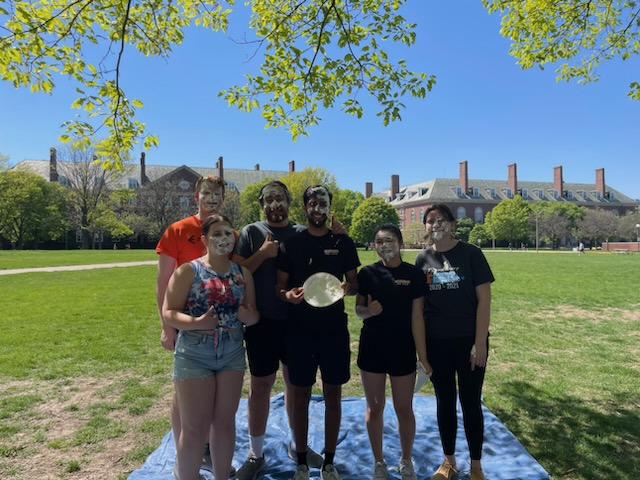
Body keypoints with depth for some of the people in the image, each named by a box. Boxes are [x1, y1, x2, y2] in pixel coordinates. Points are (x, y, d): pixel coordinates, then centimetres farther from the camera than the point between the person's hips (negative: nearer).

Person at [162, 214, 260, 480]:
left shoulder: (243, 273, 4)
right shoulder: (188, 270, -8)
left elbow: (254, 314, 9)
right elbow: (168, 313, -11)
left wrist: (249, 316, -14)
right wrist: (196, 323, -27)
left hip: (232, 354, 4)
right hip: (193, 355, -3)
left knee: (225, 422, 15)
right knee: (195, 427, 5)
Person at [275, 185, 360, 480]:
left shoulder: (344, 243, 3)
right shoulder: (291, 243, 0)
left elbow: (355, 284, 6)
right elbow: (278, 286, 1)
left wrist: (346, 288, -17)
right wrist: (288, 295, -21)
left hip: (335, 330, 1)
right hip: (299, 331, 0)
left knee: (333, 395, 10)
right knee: (300, 396, 9)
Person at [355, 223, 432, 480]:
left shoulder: (414, 274, -6)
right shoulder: (367, 273, -1)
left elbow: (417, 317, -6)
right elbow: (358, 309, 6)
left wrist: (422, 357, -6)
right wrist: (368, 310, -18)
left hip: (402, 350, -1)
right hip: (372, 348, 1)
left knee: (404, 409, 10)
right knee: (374, 408, 11)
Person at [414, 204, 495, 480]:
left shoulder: (470, 253, -7)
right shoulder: (422, 259, 2)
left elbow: (484, 299, -8)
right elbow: (418, 303, 6)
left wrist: (480, 342, -12)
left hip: (468, 340, -2)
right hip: (436, 342, 3)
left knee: (471, 402, 9)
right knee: (444, 401, 14)